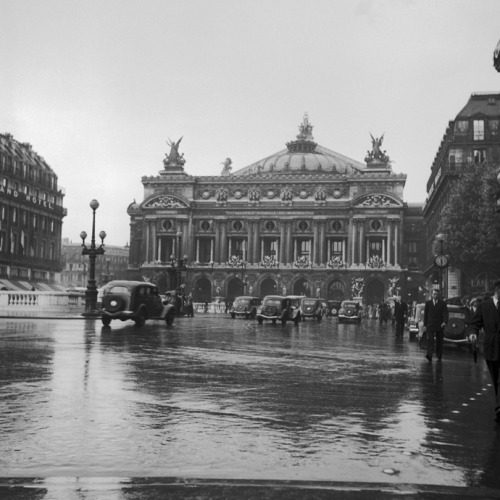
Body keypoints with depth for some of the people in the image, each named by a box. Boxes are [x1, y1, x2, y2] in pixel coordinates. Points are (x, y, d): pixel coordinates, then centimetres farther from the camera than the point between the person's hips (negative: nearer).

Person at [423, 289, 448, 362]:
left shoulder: (443, 303, 2)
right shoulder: (428, 303, 8)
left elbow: (445, 313, -7)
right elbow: (425, 314, 10)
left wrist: (445, 322, -25)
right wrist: (425, 325, 6)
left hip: (440, 325, 0)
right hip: (430, 325, 0)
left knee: (439, 341, 8)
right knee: (430, 340, -13)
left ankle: (439, 356, 24)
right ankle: (429, 356, -24)